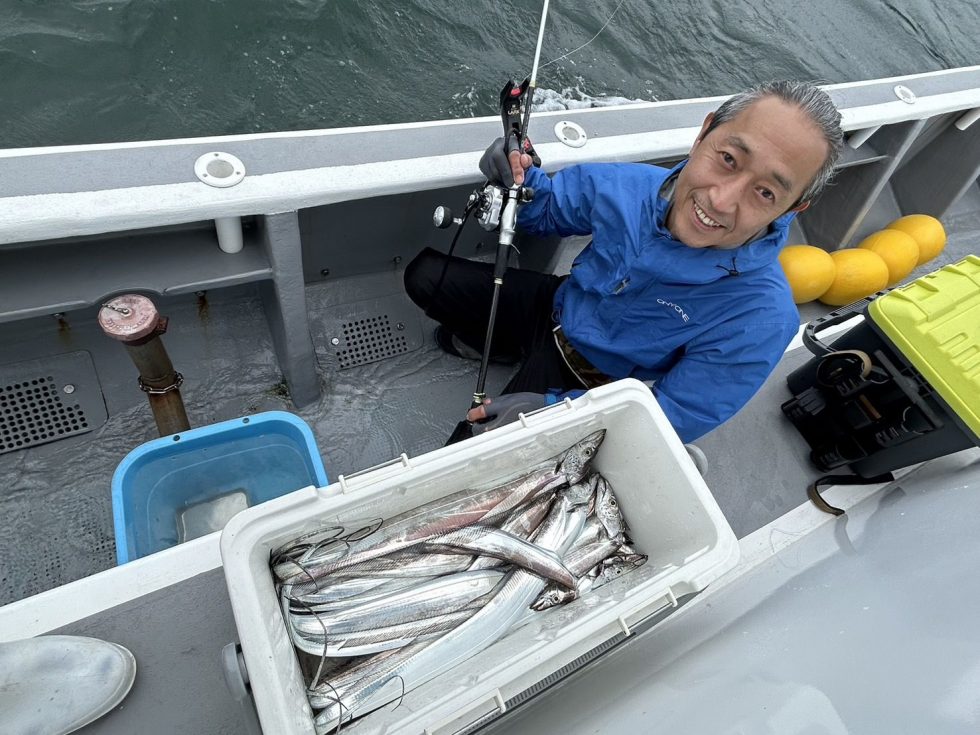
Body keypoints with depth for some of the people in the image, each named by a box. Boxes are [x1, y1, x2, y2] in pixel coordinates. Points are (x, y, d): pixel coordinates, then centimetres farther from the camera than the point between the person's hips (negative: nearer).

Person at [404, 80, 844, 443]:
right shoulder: (632, 187, -20)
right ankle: (504, 346, 24)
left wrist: (553, 409, -34)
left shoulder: (761, 321, -31)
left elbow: (676, 417, -23)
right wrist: (520, 181, -24)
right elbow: (549, 210, 1)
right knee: (425, 274, 5)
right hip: (559, 308, 5)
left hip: (585, 386, -4)